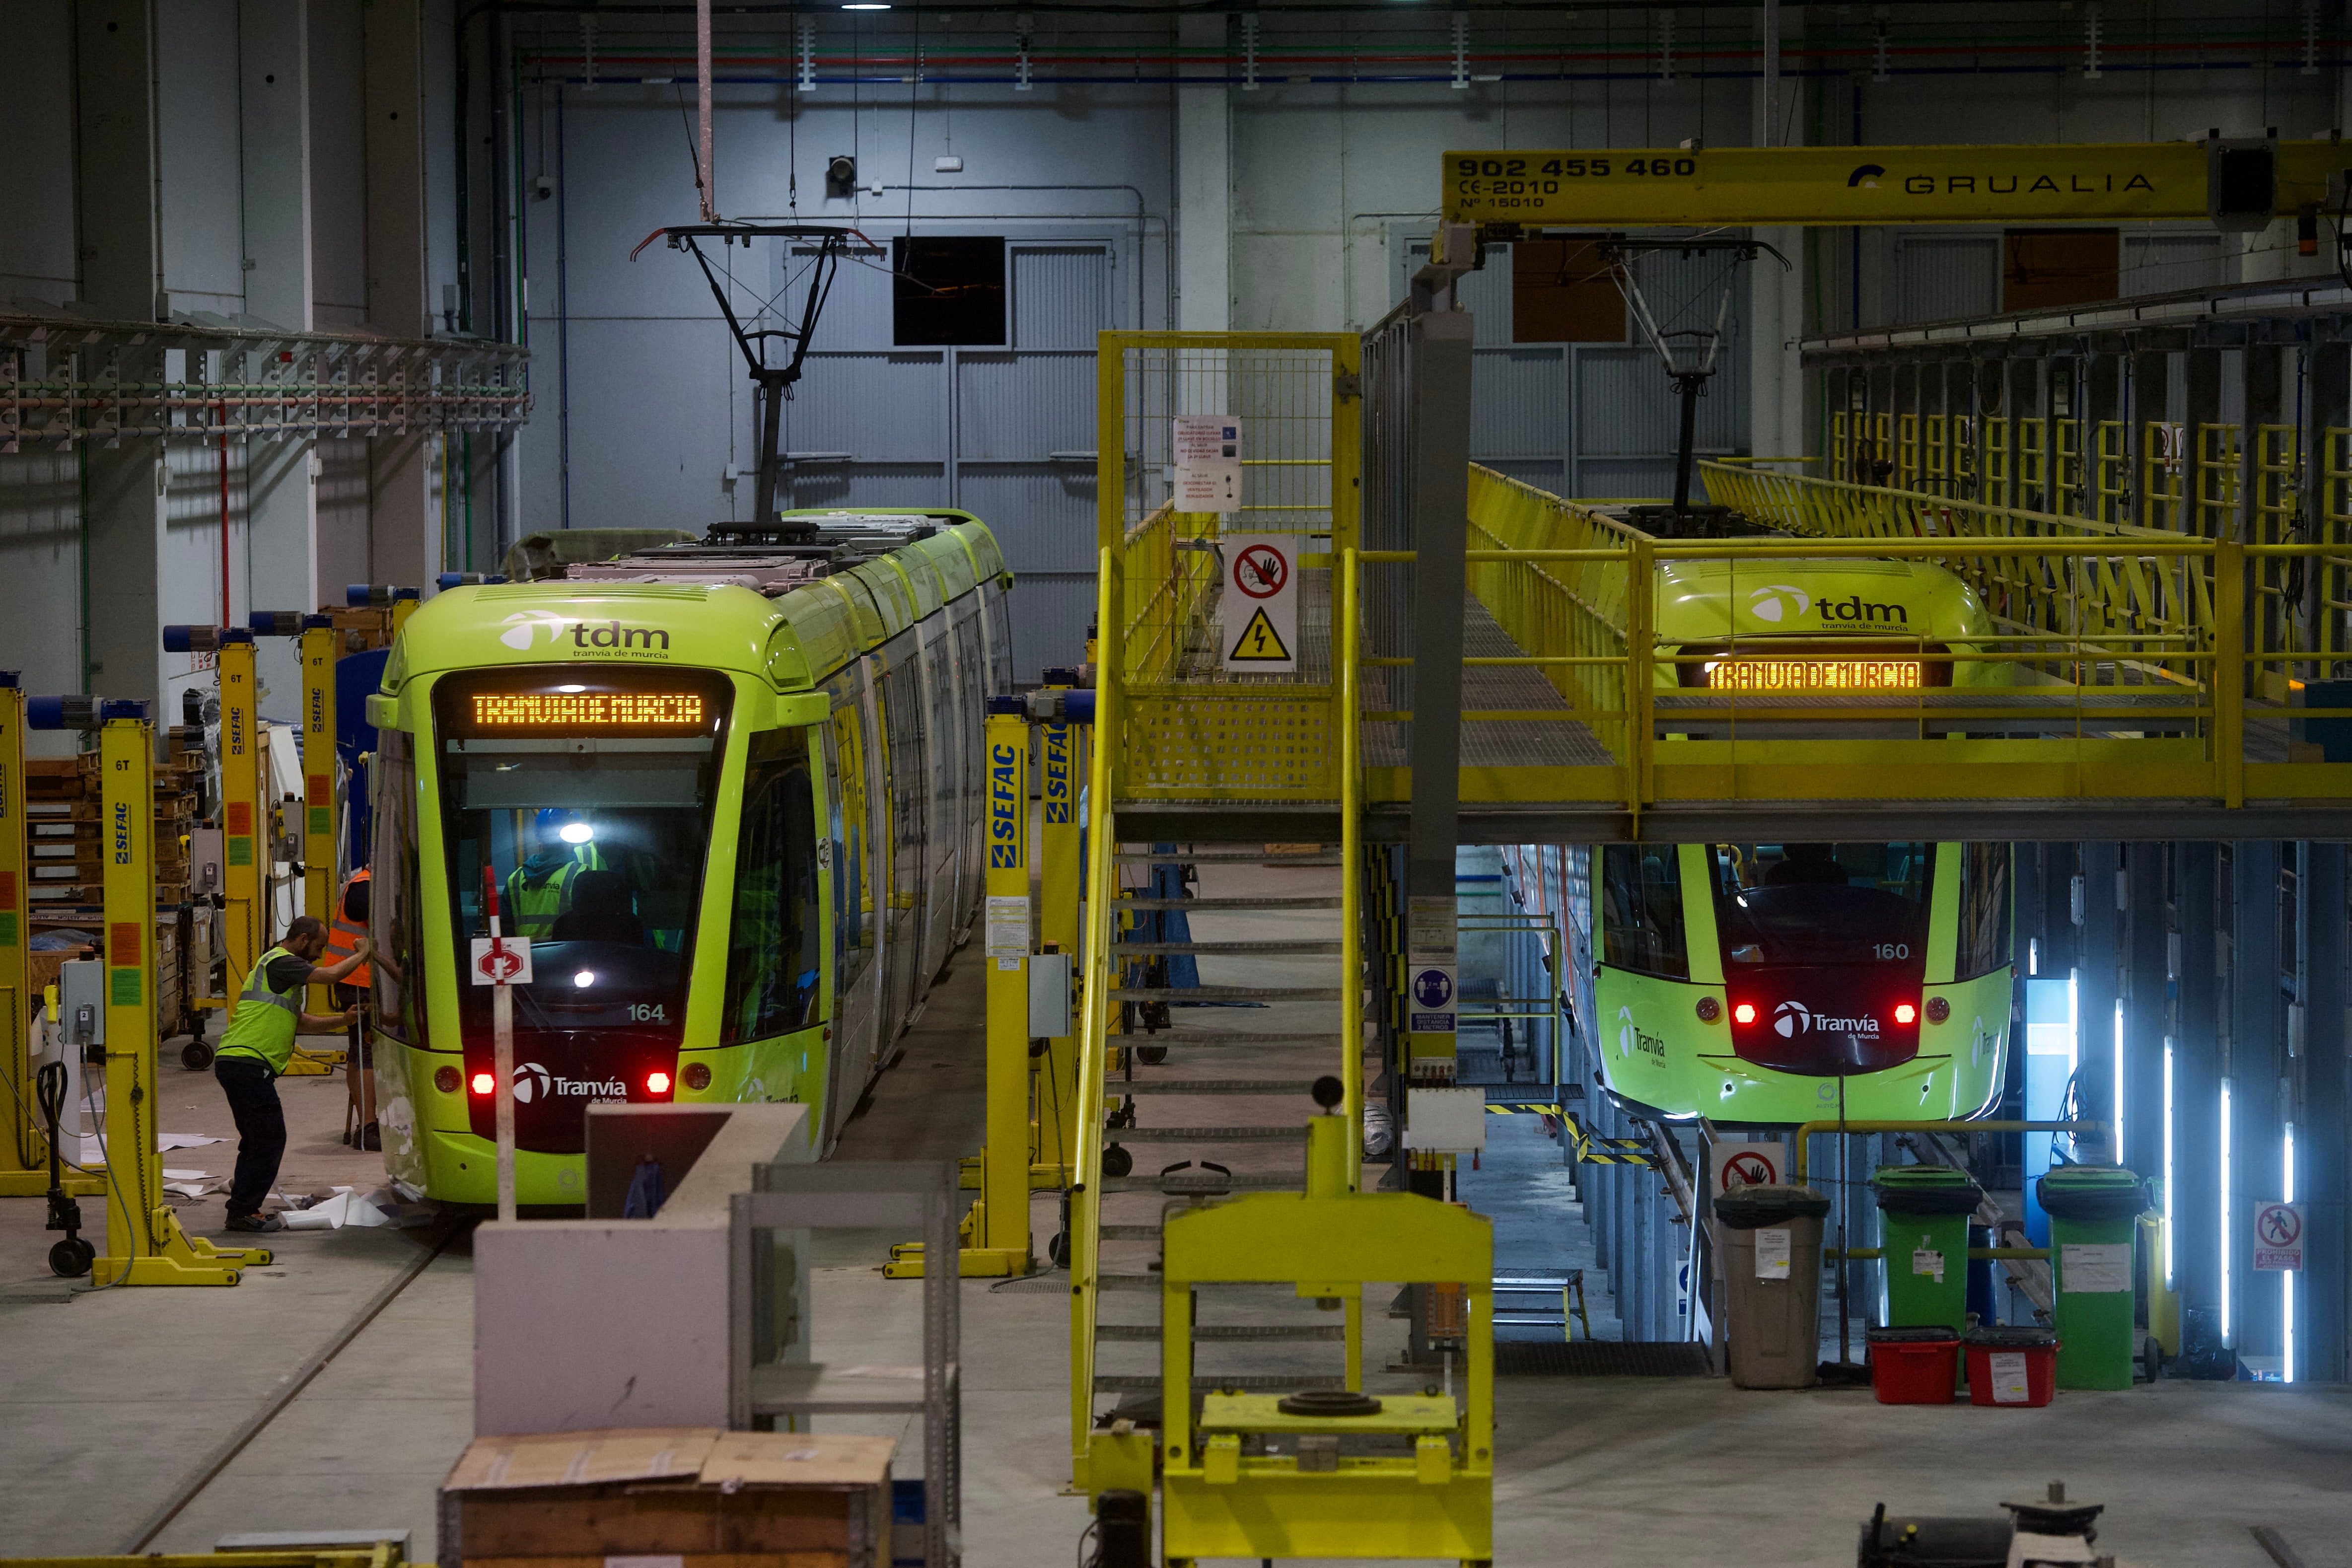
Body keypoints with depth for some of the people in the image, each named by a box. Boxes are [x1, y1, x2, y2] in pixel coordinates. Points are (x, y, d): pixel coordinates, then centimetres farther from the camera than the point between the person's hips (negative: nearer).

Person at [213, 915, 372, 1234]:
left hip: (233, 1063, 11)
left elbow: (302, 1022, 28)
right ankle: (243, 1211, -3)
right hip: (247, 1063, -11)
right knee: (270, 1138, -5)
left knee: (257, 1139, 17)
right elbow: (332, 974, -16)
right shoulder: (280, 962, -7)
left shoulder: (279, 965, 27)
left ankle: (244, 1209, 21)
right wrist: (363, 955, 0)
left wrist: (342, 1020, 17)